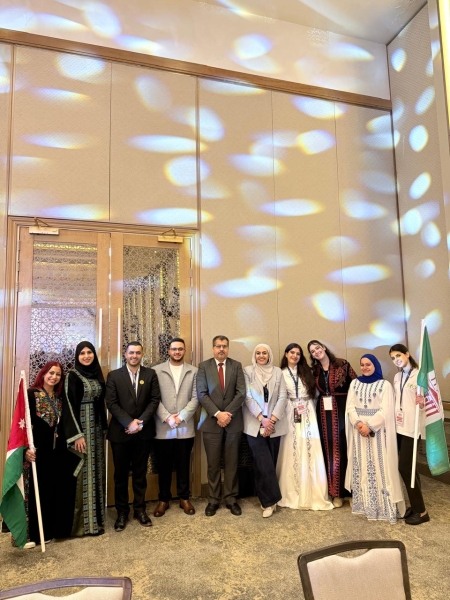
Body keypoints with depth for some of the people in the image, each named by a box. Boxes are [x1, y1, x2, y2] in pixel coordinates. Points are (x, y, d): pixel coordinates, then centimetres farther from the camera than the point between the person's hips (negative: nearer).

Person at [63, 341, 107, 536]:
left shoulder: (97, 375, 9)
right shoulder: (72, 376, -9)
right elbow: (69, 406, -13)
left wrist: (104, 428, 11)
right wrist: (77, 434, -18)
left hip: (96, 427, 6)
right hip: (80, 426, -6)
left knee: (96, 470, 11)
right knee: (83, 472, -1)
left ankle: (95, 516, 22)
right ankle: (82, 521, 9)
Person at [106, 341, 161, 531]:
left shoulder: (150, 374, 3)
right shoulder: (114, 375, 0)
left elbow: (155, 400, -2)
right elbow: (111, 403, -7)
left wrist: (141, 422, -13)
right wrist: (129, 422, -17)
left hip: (143, 431, 1)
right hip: (120, 432, -1)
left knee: (140, 472, 12)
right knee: (120, 474, 9)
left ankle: (140, 509, 25)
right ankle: (122, 511, 23)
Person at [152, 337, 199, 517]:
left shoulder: (193, 371, 5)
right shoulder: (156, 371, 1)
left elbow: (195, 398, -1)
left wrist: (181, 416, -12)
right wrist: (167, 418, -13)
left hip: (185, 427, 1)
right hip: (162, 428, -1)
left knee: (183, 465, 11)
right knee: (164, 466, 10)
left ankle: (184, 498, 27)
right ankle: (163, 499, 26)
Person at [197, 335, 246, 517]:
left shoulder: (237, 366, 3)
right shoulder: (204, 366, 0)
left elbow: (241, 393, -4)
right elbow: (202, 394, -7)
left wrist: (227, 413, -13)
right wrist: (218, 414, -16)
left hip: (233, 421, 1)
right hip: (211, 421, -1)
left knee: (232, 463, 9)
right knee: (213, 464, 7)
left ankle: (231, 499, 22)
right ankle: (213, 500, 21)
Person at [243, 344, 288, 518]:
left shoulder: (278, 372, 6)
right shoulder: (248, 371, 1)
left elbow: (282, 397, 0)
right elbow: (248, 397, -6)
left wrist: (272, 419, -10)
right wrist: (262, 418, -14)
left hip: (274, 424, 2)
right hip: (255, 424, -2)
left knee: (271, 462, 7)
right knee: (263, 463, -7)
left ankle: (268, 500, 20)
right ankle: (270, 500, 6)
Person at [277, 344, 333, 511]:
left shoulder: (306, 372, 12)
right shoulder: (281, 373, 3)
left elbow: (313, 392, 12)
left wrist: (307, 405, 0)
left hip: (308, 415, 2)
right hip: (290, 415, -2)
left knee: (310, 452, -1)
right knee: (292, 453, 0)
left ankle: (312, 495, 8)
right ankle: (293, 494, 12)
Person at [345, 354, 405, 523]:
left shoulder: (385, 385, -2)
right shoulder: (355, 383, 9)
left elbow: (386, 410, -9)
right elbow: (350, 406, 2)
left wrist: (369, 426, -17)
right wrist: (358, 423, -14)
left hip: (377, 431, -3)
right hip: (358, 431, 4)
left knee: (379, 466, -2)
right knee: (360, 467, 7)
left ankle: (384, 506, 6)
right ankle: (363, 503, 16)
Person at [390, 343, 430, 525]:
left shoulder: (419, 375, -11)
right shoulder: (397, 377, 12)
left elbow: (427, 401, -13)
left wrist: (422, 403, -33)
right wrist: (394, 416, 11)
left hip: (411, 427, -7)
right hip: (398, 426, 7)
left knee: (404, 467, -6)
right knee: (408, 467, 12)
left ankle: (420, 511, 7)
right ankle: (415, 506, 24)